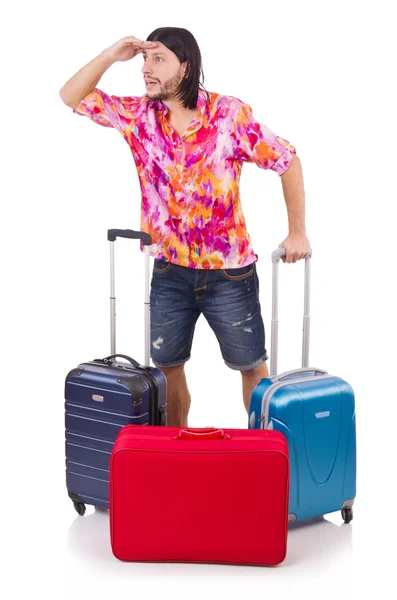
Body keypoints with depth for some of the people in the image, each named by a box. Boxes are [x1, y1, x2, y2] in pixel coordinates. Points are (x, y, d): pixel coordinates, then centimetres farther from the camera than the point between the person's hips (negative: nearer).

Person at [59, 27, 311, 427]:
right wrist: (111, 56, -13)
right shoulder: (138, 115, -3)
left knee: (251, 365, 8)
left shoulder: (230, 115, -14)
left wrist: (297, 231, -10)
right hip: (170, 270, 3)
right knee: (167, 366, 13)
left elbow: (287, 161, -8)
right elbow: (71, 97, 1)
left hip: (229, 271, -3)